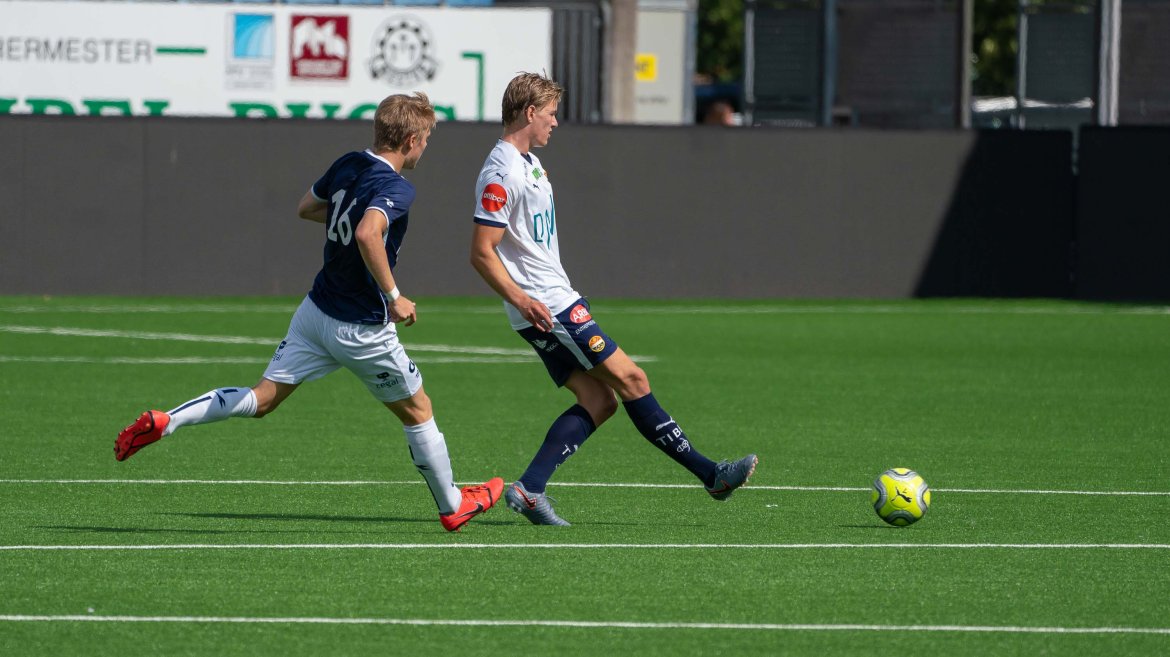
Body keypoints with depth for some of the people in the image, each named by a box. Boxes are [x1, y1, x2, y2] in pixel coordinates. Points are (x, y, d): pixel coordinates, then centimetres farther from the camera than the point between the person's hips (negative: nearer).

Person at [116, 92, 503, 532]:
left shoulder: (348, 165, 3)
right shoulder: (397, 189, -21)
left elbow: (305, 207, 20)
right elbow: (368, 235, -38)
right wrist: (394, 298, -30)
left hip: (316, 312, 6)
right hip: (363, 330, -6)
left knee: (260, 400, 5)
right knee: (417, 411, 14)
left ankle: (163, 422, -11)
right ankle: (452, 507, 27)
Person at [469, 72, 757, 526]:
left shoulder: (529, 162, 16)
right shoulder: (500, 174, -16)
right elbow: (482, 253, -20)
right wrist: (522, 300, -26)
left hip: (555, 303, 10)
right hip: (545, 308, -10)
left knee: (598, 401, 3)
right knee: (630, 378, -7)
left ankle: (529, 489, -2)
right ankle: (712, 475, -3)